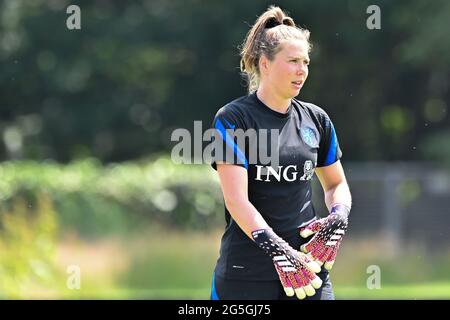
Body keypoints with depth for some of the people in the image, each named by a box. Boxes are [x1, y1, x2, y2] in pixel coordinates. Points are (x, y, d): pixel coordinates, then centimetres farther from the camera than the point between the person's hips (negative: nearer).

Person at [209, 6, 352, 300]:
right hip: (246, 272, -4)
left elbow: (336, 184, 23)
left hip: (308, 267, 4)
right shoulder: (232, 119, -5)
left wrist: (339, 216, 0)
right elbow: (236, 200, -14)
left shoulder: (316, 119, 10)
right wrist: (275, 248, -27)